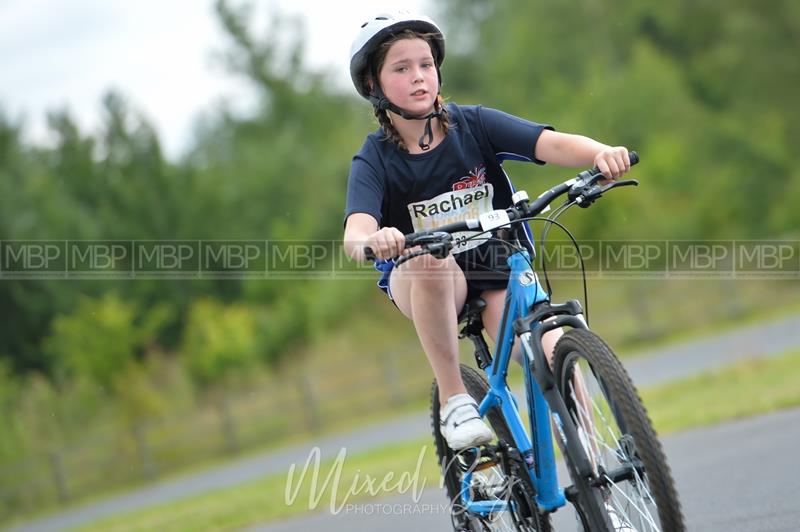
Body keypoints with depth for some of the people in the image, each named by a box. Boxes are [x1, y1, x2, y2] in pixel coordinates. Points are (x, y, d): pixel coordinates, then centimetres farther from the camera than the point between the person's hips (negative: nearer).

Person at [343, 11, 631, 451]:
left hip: (499, 275, 1)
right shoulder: (374, 160, -11)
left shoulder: (473, 125, -8)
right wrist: (373, 240, -54)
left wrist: (601, 154, -45)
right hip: (418, 284, -1)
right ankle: (453, 400, -23)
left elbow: (553, 144, -23)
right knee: (430, 257, -37)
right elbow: (354, 233, -29)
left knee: (557, 357, -26)